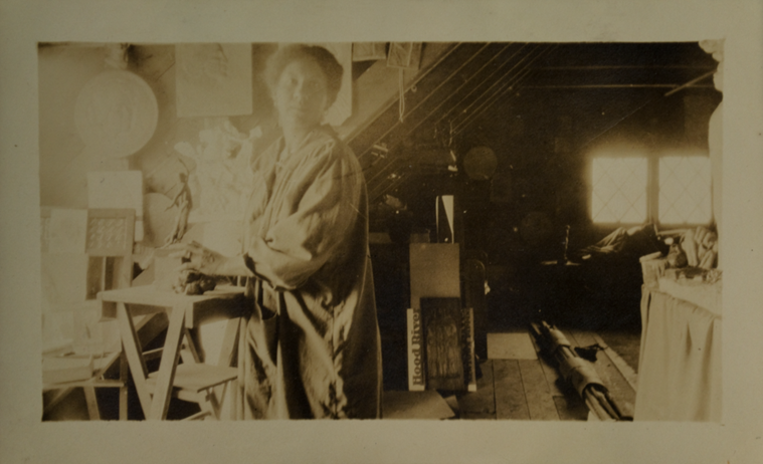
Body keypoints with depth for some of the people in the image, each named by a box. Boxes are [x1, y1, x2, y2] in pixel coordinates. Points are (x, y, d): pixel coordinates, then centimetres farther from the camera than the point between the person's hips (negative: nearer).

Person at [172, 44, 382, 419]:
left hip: (318, 328, -7)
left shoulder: (332, 158, -12)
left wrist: (224, 265, -10)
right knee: (266, 413, 10)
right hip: (270, 323, 7)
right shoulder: (271, 159, 12)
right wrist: (204, 266, 0)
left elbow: (300, 246, -19)